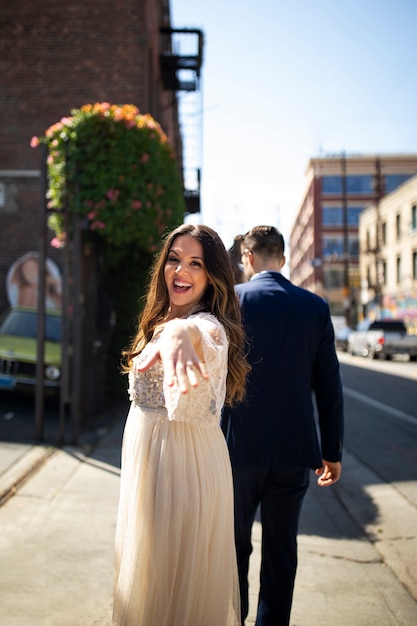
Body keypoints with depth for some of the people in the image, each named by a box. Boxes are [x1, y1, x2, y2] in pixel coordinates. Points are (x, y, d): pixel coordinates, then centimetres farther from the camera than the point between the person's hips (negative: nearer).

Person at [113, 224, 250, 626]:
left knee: (174, 581, 4)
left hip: (185, 465, -9)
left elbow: (200, 332, -46)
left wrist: (182, 333, -66)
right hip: (148, 459, 9)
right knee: (145, 571, 21)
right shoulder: (158, 323, 11)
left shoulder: (209, 326, -19)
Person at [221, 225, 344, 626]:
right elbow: (329, 386, 2)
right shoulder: (315, 307, 0)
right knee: (281, 550, 13)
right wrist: (331, 451, 9)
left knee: (234, 548, 14)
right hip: (294, 448, 2)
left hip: (239, 446, -2)